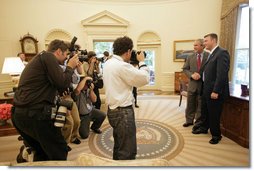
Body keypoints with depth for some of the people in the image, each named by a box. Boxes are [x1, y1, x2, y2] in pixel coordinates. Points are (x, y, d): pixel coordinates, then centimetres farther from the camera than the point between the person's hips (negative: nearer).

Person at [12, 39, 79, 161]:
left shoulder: (39, 58, 22)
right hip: (35, 114, -10)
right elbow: (62, 83, -15)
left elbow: (55, 84, 23)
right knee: (59, 152, 4)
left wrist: (70, 68, 18)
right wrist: (70, 67, 2)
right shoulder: (48, 56, -7)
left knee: (41, 151, 24)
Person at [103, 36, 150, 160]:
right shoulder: (122, 66, -21)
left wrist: (131, 64, 11)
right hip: (123, 112, -10)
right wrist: (142, 62, -2)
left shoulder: (108, 64, 7)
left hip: (113, 110, 10)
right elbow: (145, 79, -16)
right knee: (128, 152, 3)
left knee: (119, 147, 25)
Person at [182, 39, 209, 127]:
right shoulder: (190, 57, 4)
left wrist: (201, 75, -17)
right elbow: (185, 69, 5)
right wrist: (192, 75, -12)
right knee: (190, 104, 12)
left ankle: (199, 122, 26)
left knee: (200, 105, 10)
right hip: (192, 84, 3)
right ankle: (189, 120, 27)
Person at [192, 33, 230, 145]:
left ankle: (216, 135, 25)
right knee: (204, 111, 22)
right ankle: (204, 128, 42)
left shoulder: (222, 53, -15)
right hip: (207, 89, 9)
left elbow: (222, 74, -22)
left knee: (214, 114, 5)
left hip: (215, 91, -9)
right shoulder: (212, 54, 14)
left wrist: (216, 91, -23)